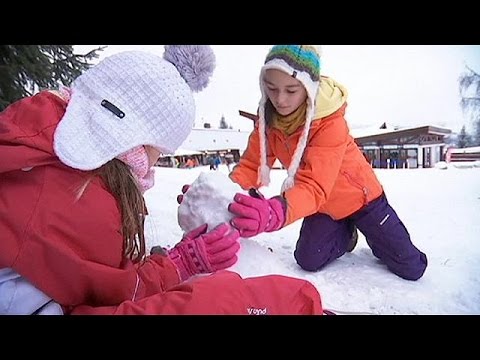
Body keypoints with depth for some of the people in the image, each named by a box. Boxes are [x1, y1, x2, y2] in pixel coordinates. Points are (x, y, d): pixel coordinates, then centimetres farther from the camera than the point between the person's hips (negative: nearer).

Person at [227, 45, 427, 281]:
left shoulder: (330, 123, -32)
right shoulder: (268, 118, -16)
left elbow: (315, 187, -43)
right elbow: (251, 165, -19)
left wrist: (274, 213, -63)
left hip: (358, 196, -3)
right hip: (323, 205, 4)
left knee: (411, 268, 1)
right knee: (308, 261, -1)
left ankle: (374, 236, 33)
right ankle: (346, 234, 26)